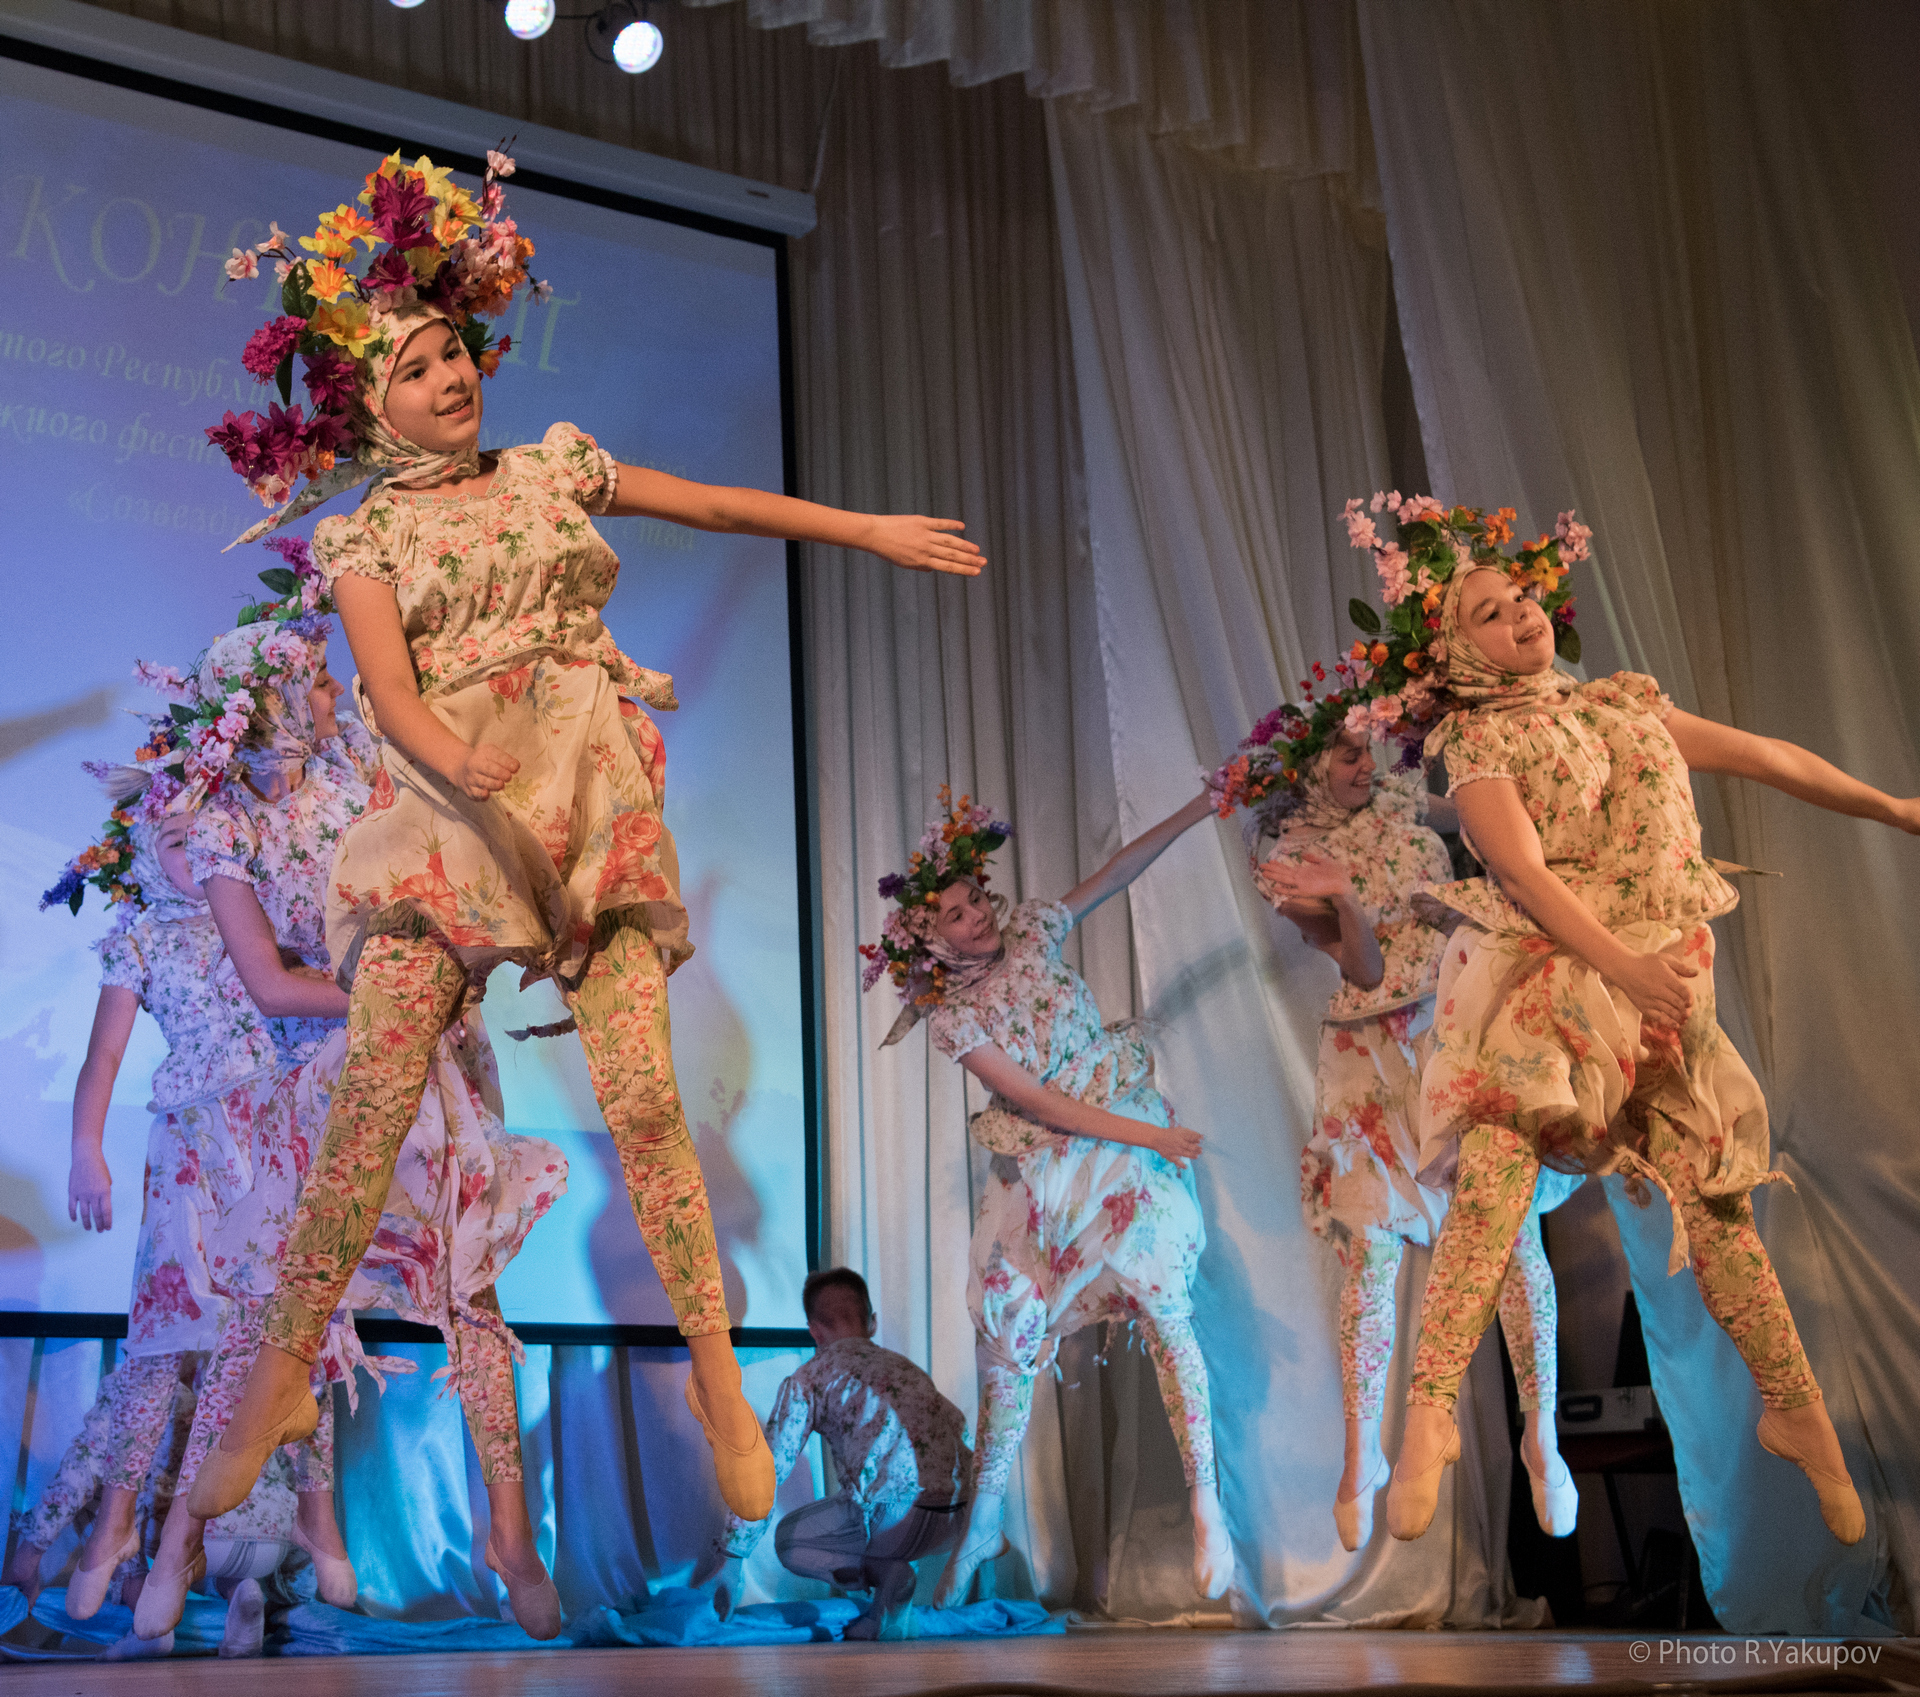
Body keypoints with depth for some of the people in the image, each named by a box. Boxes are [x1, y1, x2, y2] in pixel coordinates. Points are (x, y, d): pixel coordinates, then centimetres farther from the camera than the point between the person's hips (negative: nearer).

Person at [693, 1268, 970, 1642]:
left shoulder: (808, 1380, 11)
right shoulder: (906, 1366, 28)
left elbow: (765, 1473, 7)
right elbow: (962, 1430, 31)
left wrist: (729, 1558, 14)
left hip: (899, 1516, -5)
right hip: (961, 1519, 6)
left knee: (789, 1539, 22)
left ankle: (884, 1574, -2)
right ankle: (887, 1616, 14)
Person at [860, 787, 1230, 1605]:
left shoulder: (1027, 933, 1)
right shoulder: (950, 1015, -7)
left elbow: (1118, 871, 1)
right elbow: (1036, 1101, -14)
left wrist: (1198, 808, -7)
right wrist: (1146, 1134, -18)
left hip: (1123, 1155, 1)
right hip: (1038, 1172, -1)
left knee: (1165, 1314, -12)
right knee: (1006, 1338, 0)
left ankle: (1206, 1508, -6)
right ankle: (982, 1524, 16)